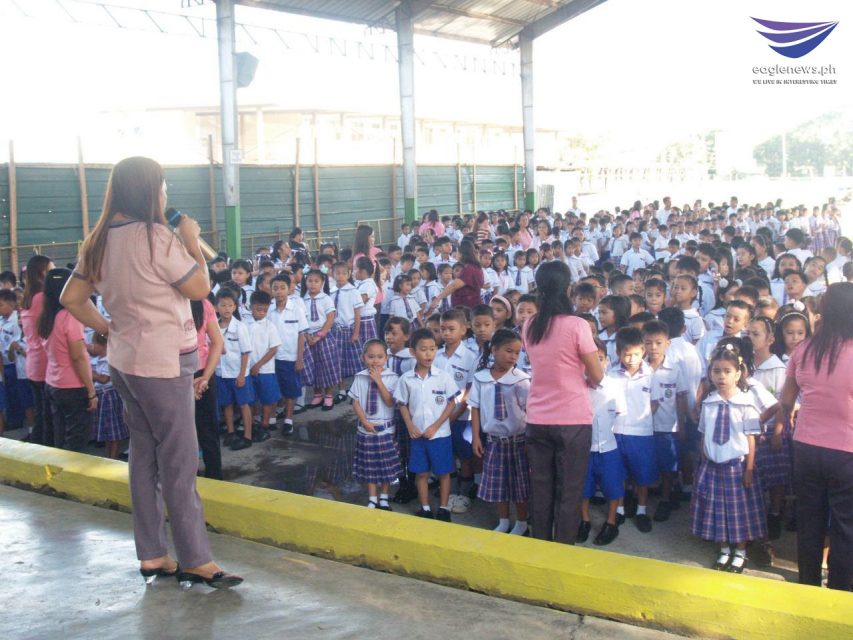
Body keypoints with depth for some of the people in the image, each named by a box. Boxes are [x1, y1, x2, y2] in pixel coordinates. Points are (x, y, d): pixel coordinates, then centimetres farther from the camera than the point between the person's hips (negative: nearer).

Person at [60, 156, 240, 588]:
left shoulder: (100, 241, 6)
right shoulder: (155, 237, -18)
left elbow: (71, 298, 11)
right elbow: (201, 288, -12)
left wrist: (107, 328, 13)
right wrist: (192, 241, -1)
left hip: (124, 361, 8)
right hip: (162, 362, -8)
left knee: (144, 456, 13)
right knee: (180, 463, -3)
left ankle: (151, 556, 20)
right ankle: (195, 562, 2)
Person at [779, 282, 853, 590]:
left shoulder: (804, 350, -3)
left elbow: (786, 402, 6)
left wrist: (783, 425, 25)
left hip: (806, 447, 4)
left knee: (809, 521, 17)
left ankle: (807, 585, 31)